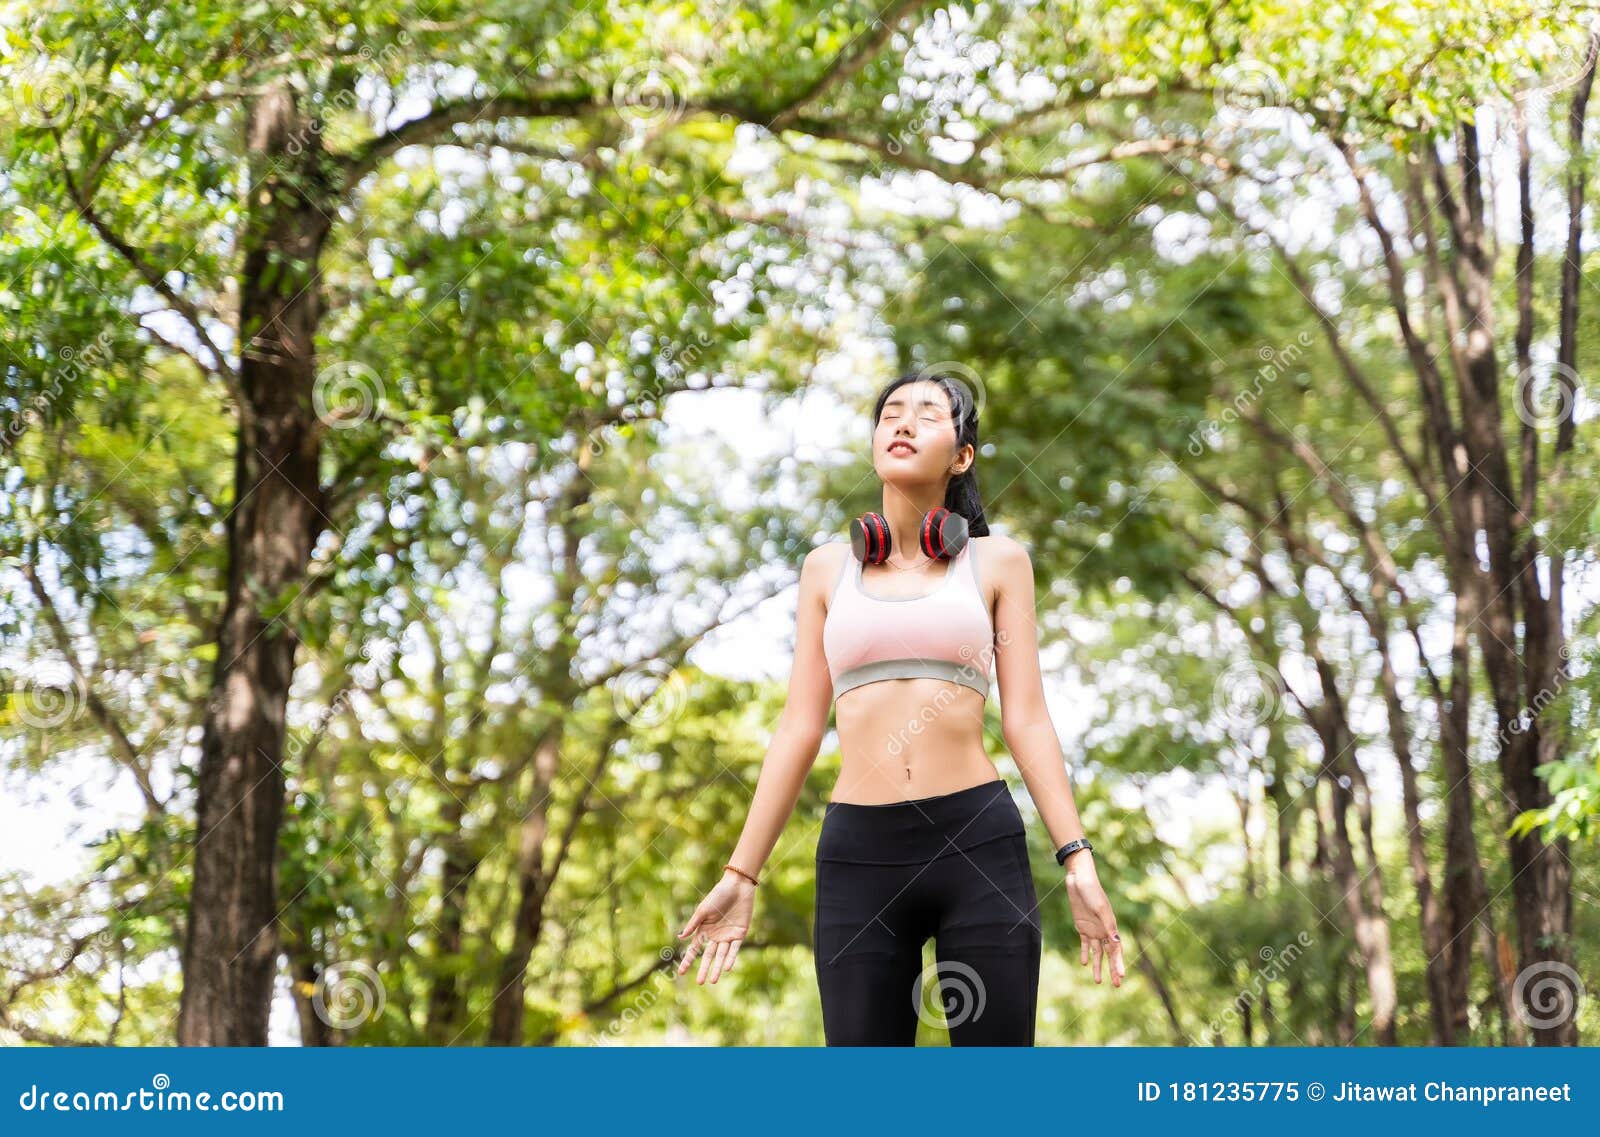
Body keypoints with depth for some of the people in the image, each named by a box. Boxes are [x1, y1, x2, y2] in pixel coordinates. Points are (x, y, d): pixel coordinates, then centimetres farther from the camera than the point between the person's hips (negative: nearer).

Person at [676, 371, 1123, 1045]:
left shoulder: (997, 561, 9)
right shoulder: (828, 567, 13)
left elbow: (1027, 722, 5)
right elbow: (799, 729, 12)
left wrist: (1076, 860, -4)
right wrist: (741, 874, 8)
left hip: (980, 842, -1)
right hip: (859, 854, 1)